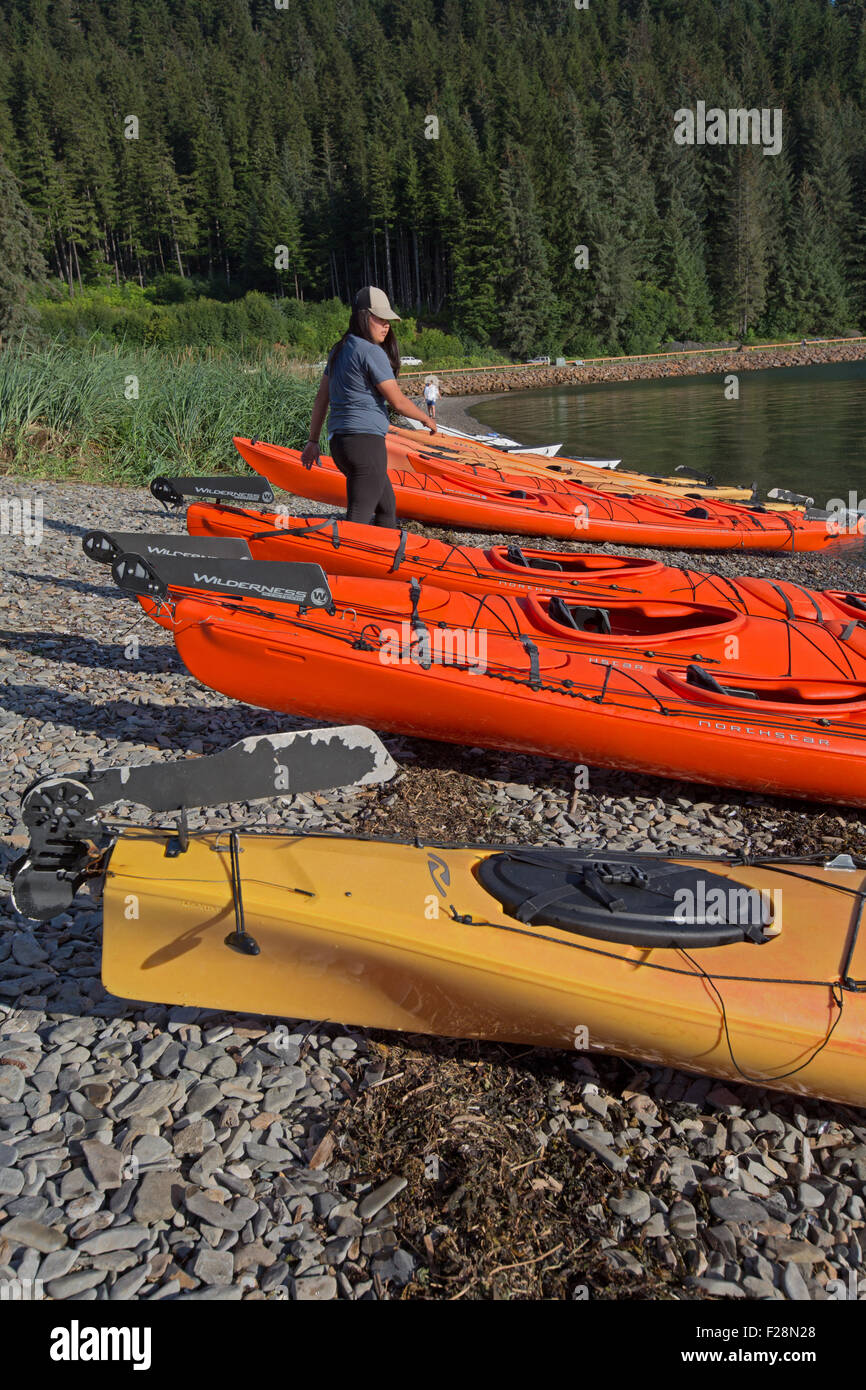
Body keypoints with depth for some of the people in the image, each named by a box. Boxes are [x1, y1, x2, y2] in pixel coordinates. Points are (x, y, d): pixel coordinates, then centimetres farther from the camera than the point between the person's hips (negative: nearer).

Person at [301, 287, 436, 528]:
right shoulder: (372, 352, -11)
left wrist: (313, 440, 20)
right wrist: (426, 419, 6)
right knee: (359, 518, -10)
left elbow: (321, 398, 17)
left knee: (386, 507, 22)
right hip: (366, 442, -10)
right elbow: (398, 402, -11)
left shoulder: (339, 350, 15)